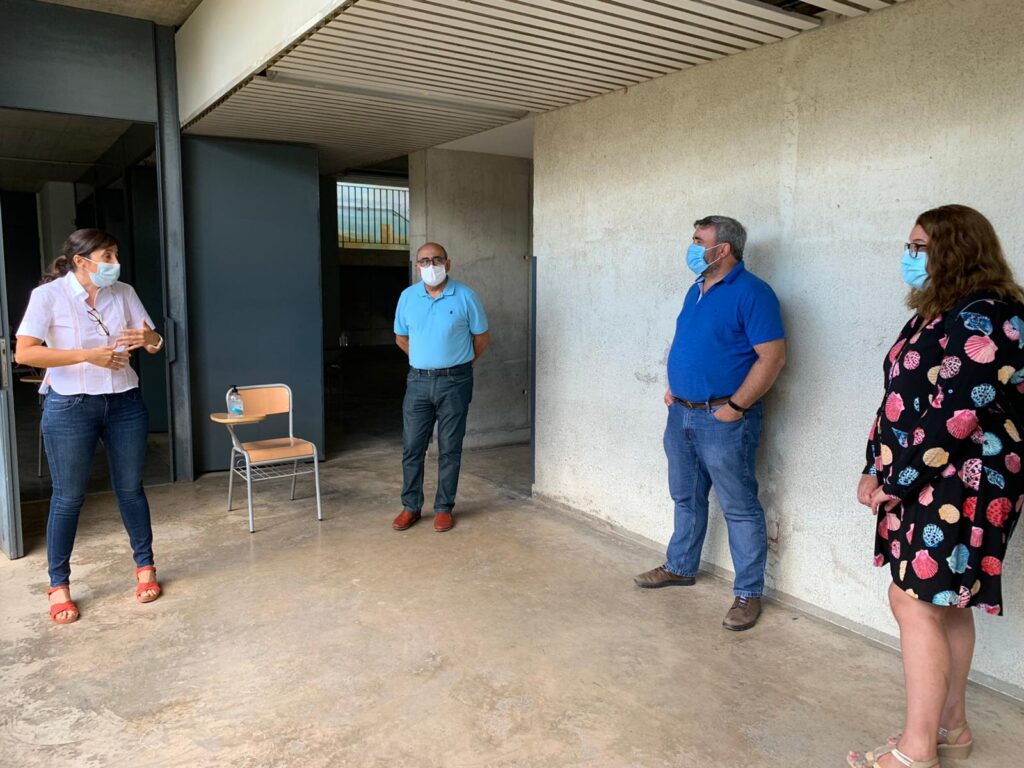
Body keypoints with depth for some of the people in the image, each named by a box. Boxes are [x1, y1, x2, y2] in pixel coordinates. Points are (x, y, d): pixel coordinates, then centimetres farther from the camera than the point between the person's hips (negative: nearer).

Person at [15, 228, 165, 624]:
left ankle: (145, 567, 26)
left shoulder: (123, 293, 2)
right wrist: (88, 355, -24)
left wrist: (149, 338, -20)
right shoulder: (49, 295, -9)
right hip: (70, 407, -3)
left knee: (130, 488, 12)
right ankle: (59, 585, 20)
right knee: (69, 497, 5)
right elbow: (24, 353, -16)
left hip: (124, 403, 3)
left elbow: (154, 342, 5)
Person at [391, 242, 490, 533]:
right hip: (418, 380, 3)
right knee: (412, 447, 6)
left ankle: (444, 508, 18)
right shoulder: (407, 296, 2)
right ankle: (410, 506, 20)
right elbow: (401, 338, 15)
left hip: (454, 382, -2)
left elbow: (482, 337, 3)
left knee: (449, 449, 5)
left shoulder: (465, 296, -6)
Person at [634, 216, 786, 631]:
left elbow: (772, 356, -19)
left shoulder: (751, 293, -13)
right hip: (682, 413, 8)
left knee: (740, 508, 2)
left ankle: (748, 593, 13)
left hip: (723, 419, -8)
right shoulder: (696, 290, 13)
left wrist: (735, 406, -19)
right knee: (686, 499, 20)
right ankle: (680, 567, 37)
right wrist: (672, 387, 11)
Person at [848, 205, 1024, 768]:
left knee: (915, 602, -6)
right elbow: (902, 400, 14)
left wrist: (898, 482, -17)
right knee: (943, 603, 15)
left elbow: (959, 415, -23)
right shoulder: (939, 314, 15)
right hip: (928, 483, 10)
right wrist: (876, 470, 8)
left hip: (958, 486, -10)